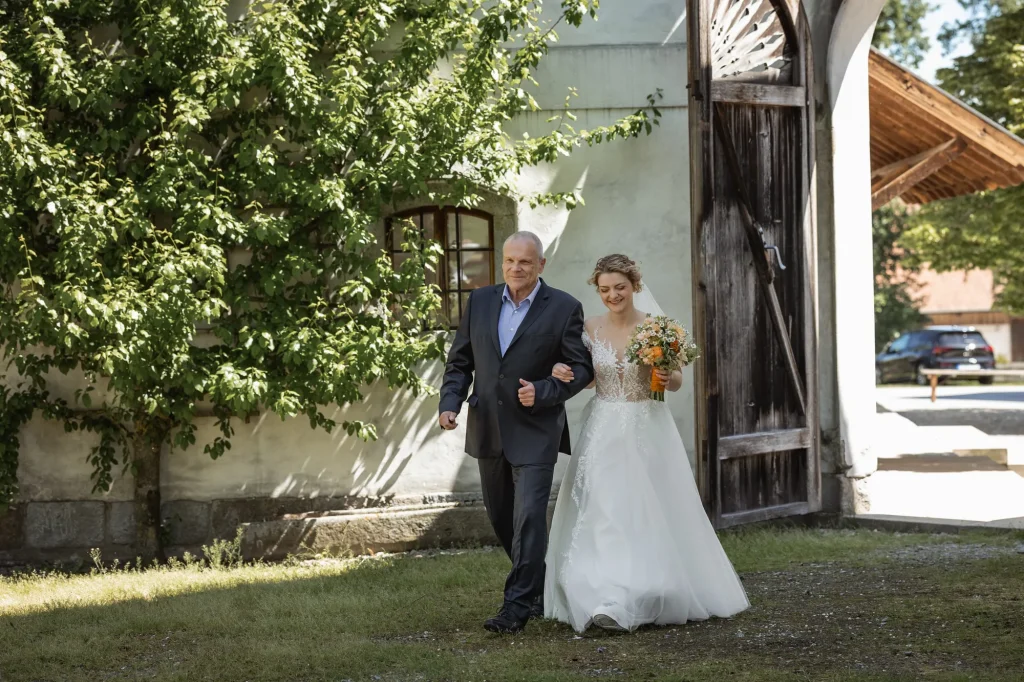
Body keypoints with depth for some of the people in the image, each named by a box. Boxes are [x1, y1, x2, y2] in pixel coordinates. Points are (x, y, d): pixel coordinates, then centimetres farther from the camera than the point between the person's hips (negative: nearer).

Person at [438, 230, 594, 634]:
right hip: (488, 431, 5)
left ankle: (518, 605, -6)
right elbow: (460, 361, 10)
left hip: (535, 431, -5)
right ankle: (537, 586, 35)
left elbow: (582, 369, -4)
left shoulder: (564, 308, -5)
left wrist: (542, 393, -18)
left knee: (528, 517, -11)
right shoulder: (480, 302, 6)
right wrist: (450, 403, -5)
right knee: (500, 517, 16)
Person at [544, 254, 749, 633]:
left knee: (652, 513, 1)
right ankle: (608, 598, -2)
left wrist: (668, 377, -20)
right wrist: (564, 373, -7)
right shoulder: (591, 328, 2)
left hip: (648, 430, -2)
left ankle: (658, 594, 10)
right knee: (603, 513, -5)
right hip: (604, 432, 2)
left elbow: (677, 382, 3)